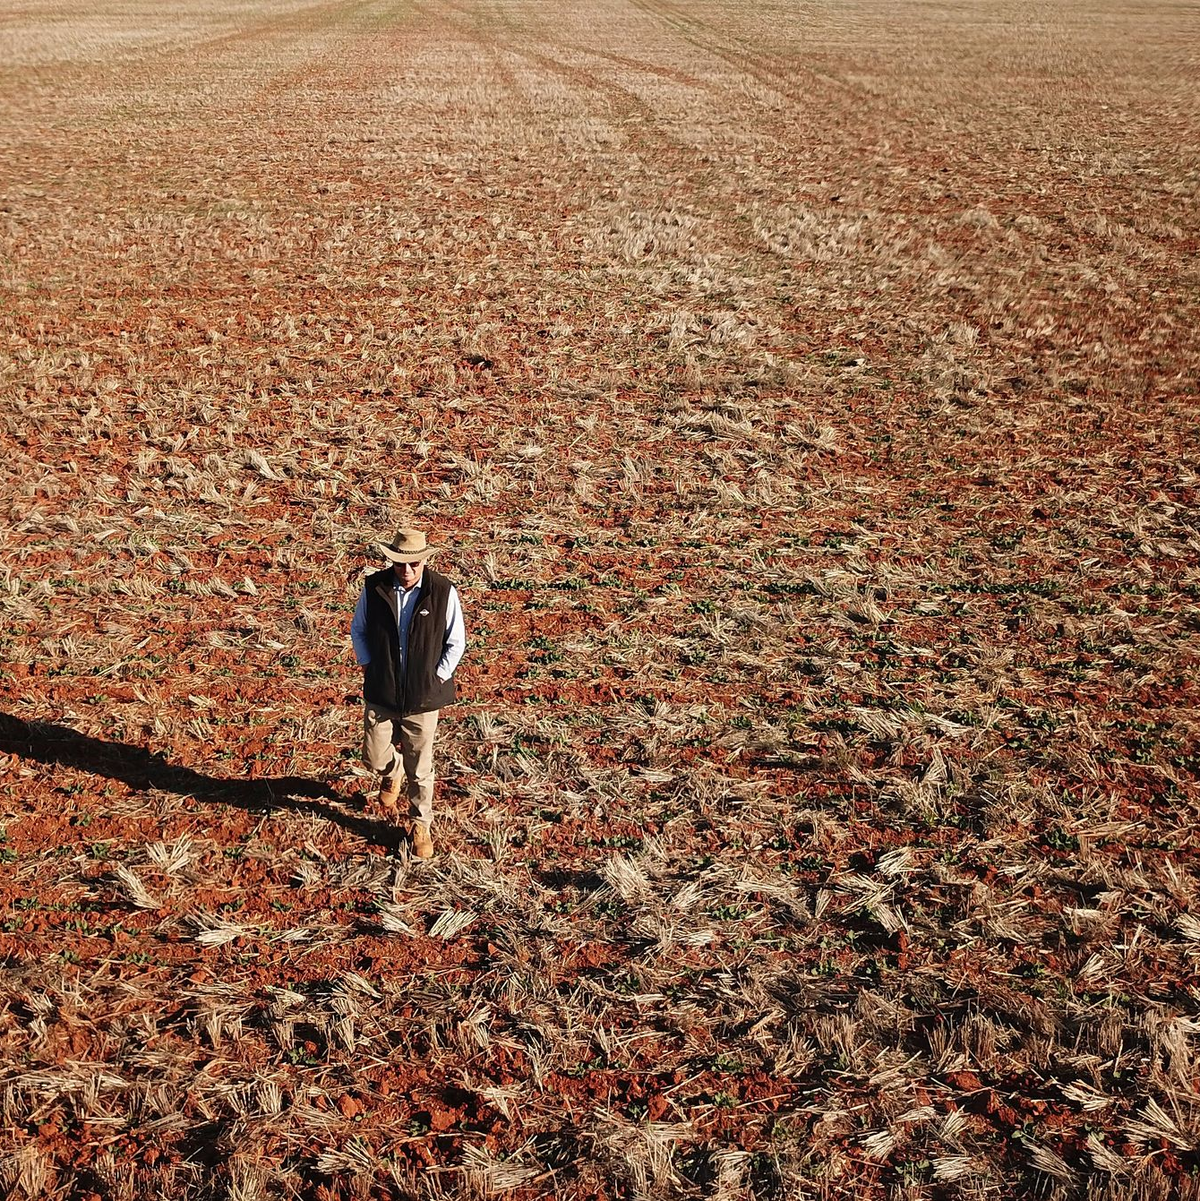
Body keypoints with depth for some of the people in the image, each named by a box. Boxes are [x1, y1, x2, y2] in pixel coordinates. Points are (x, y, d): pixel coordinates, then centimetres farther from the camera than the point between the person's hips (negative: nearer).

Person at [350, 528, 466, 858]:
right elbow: (358, 629, 8)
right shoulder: (374, 587, -7)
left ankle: (421, 825, 28)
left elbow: (456, 642, -2)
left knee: (420, 769, 7)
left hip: (423, 697, -2)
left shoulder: (443, 592, -12)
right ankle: (392, 772, 44)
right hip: (381, 693, 2)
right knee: (375, 758, 6)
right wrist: (368, 667, 0)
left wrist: (437, 678, -6)